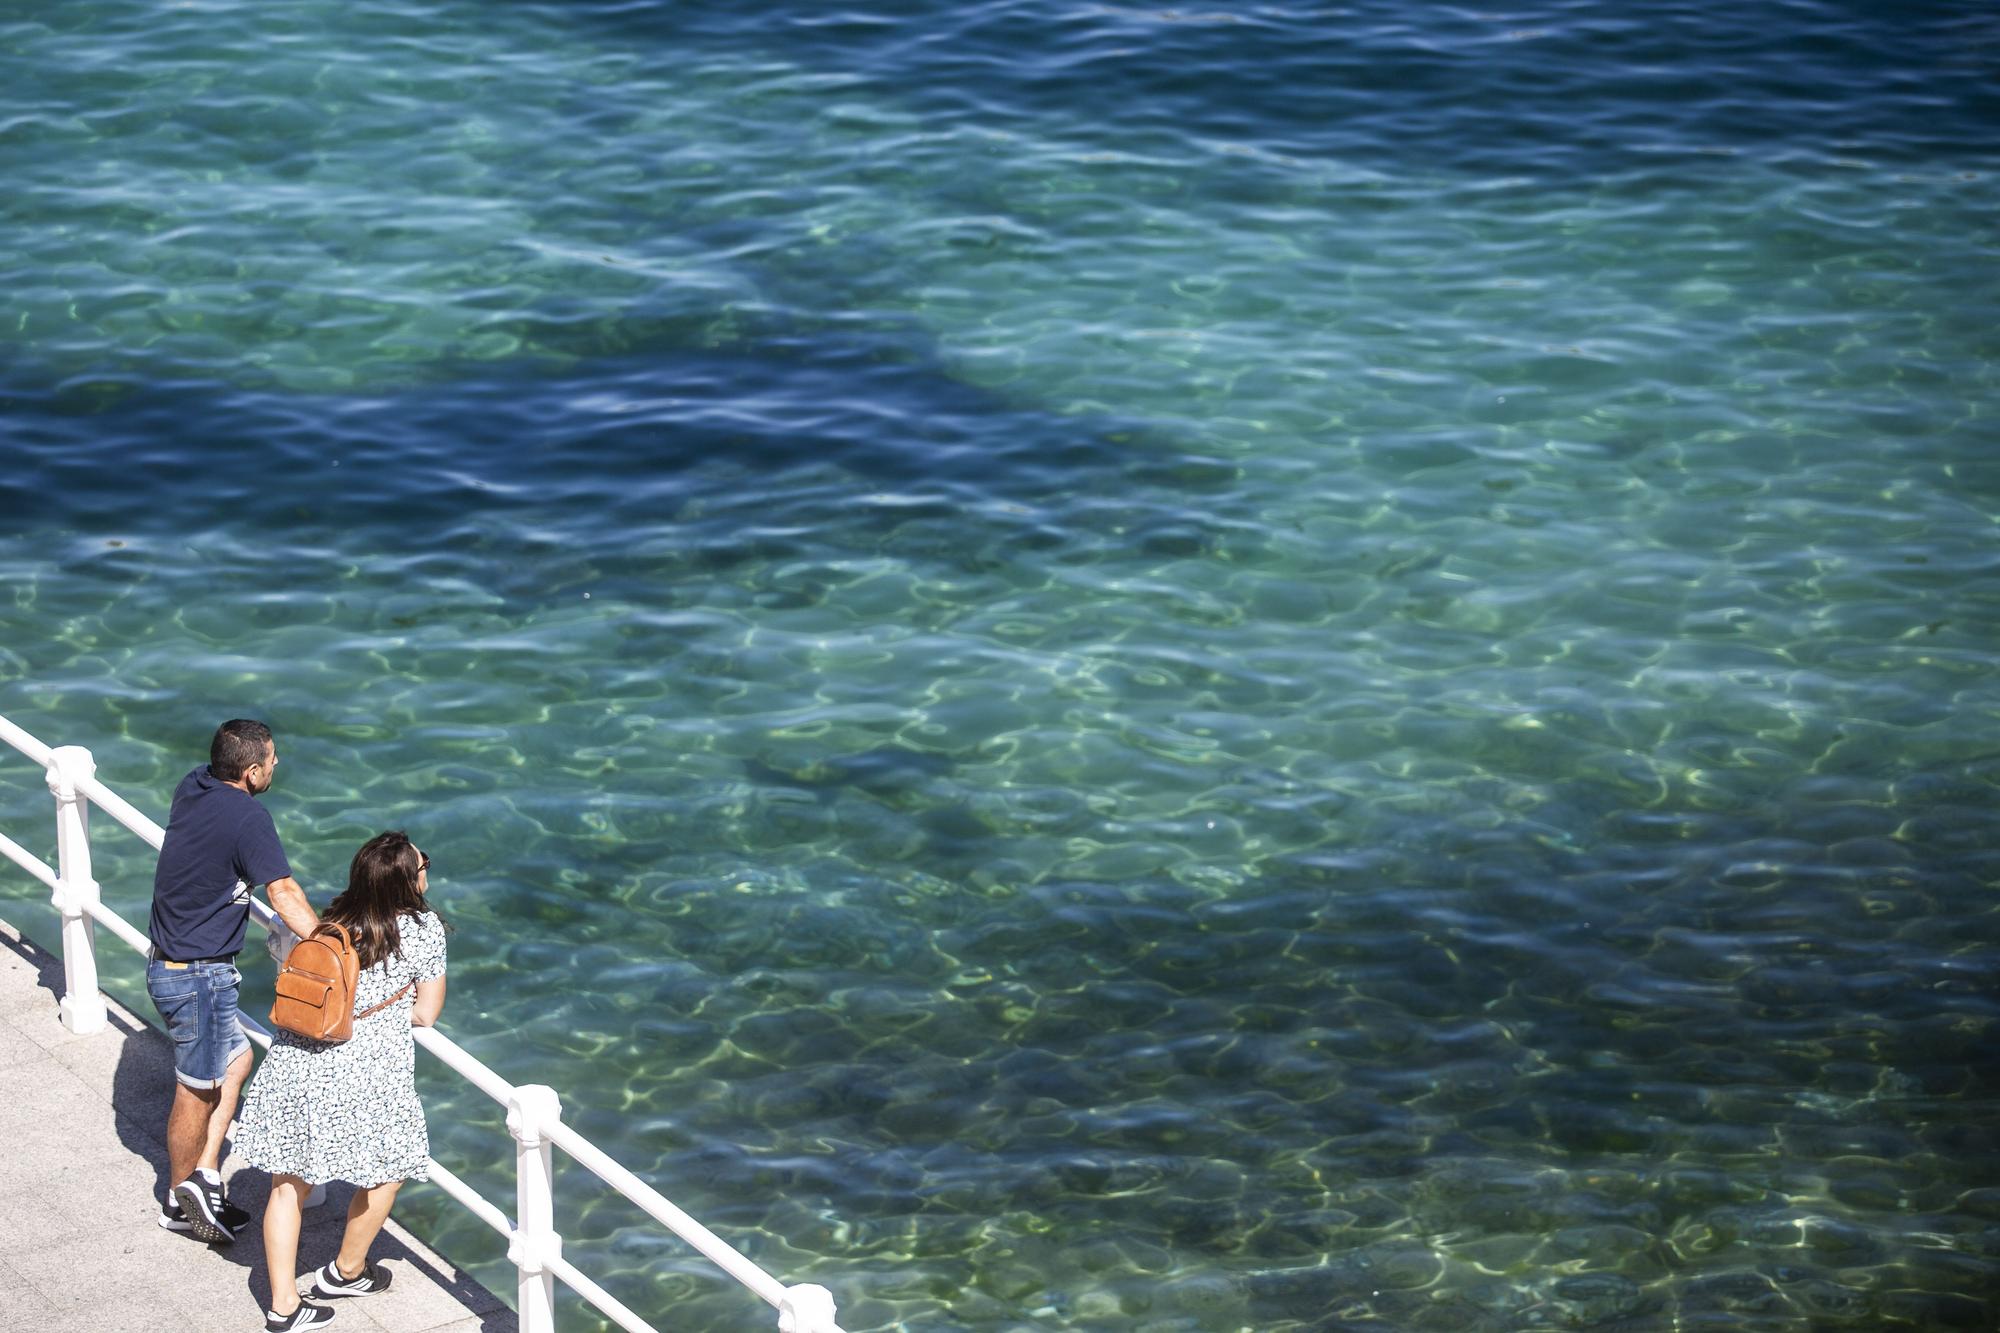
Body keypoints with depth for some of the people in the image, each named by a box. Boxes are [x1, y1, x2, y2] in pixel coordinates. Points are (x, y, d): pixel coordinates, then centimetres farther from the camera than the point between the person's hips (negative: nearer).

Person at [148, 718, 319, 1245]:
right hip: (200, 976, -9)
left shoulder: (192, 788, 1)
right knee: (197, 1092, 8)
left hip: (167, 961, 9)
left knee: (236, 1059, 20)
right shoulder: (248, 818, -23)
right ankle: (181, 1201, 24)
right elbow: (284, 894, -28)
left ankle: (203, 1176, 19)